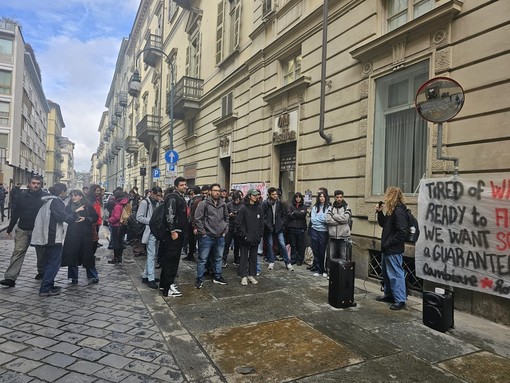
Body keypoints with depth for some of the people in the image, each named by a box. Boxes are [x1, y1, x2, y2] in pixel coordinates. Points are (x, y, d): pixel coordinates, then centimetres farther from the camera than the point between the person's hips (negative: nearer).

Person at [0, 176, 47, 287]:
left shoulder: (45, 197, -4)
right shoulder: (23, 196, 4)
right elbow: (16, 213, 9)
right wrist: (10, 228, 9)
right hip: (23, 230, 2)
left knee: (41, 253, 12)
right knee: (18, 252, -5)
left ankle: (42, 272, 31)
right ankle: (10, 277, -5)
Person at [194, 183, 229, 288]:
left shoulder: (223, 204, 8)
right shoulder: (204, 203, -9)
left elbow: (226, 218, 20)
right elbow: (198, 219, -11)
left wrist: (225, 230, 11)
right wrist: (202, 232, -12)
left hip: (220, 237, 6)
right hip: (207, 237, -5)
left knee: (218, 258, 17)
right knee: (203, 259, 1)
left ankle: (217, 277, 31)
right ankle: (199, 279, 12)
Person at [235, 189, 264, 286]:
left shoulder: (259, 208, 7)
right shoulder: (243, 208, -8)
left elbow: (261, 223, 11)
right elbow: (238, 223, -10)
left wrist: (259, 235, 2)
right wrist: (244, 235, -13)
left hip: (255, 238, 5)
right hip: (245, 238, -4)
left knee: (253, 257, 11)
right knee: (244, 257, 3)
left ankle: (251, 275, 22)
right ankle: (244, 276, 11)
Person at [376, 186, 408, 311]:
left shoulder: (399, 211, -19)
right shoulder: (391, 210, 11)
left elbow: (402, 232, -24)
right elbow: (383, 224, 19)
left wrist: (389, 243, -19)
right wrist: (379, 212, 7)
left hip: (394, 250, -10)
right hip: (388, 249, 10)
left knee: (396, 274, -3)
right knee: (386, 272, 19)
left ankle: (400, 300, 5)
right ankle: (389, 294, 33)